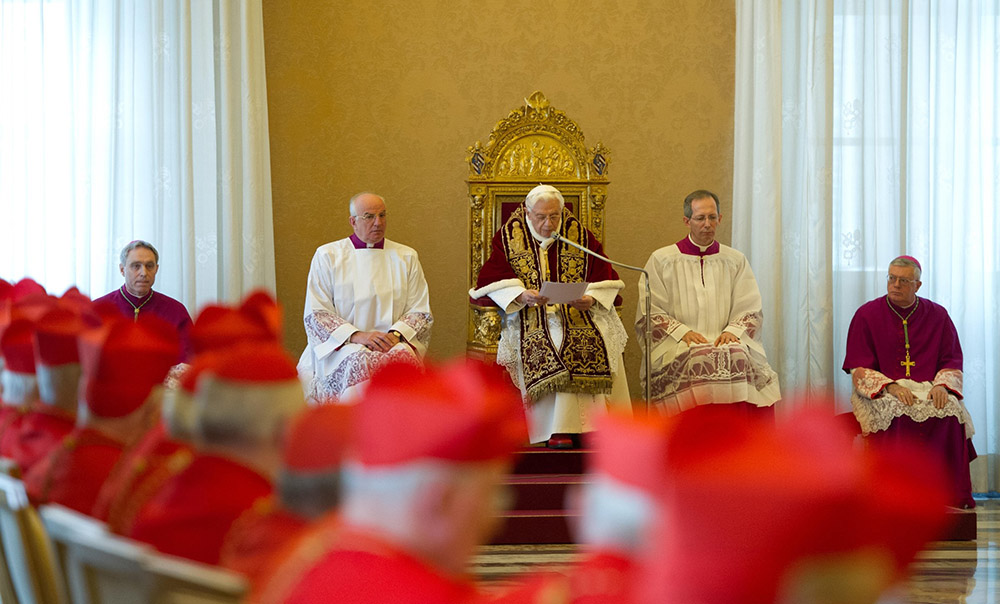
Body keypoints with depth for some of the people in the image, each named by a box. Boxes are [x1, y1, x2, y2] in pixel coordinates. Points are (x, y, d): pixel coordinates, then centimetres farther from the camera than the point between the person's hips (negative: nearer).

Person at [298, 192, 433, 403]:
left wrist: (396, 334, -11)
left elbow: (420, 310, 11)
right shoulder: (327, 256, 8)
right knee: (360, 362, -36)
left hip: (393, 343, 2)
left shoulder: (406, 257, 15)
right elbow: (316, 314, 1)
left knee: (403, 356, -33)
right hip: (341, 346, -2)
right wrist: (357, 336, -14)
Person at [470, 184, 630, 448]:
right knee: (551, 345, -32)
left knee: (602, 344, -27)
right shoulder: (509, 237, 8)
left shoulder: (580, 236, 11)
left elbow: (605, 281, 8)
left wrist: (591, 299, -13)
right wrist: (522, 295, -19)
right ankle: (560, 429, -30)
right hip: (530, 318, -1)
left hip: (578, 315, 2)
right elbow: (491, 280, -1)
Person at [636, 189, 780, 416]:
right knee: (698, 362, -36)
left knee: (739, 359, -33)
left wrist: (732, 331, -9)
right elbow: (650, 313, 5)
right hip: (678, 346, -2)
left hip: (726, 342, 2)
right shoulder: (661, 260, 11)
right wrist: (683, 332, -11)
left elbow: (751, 310, 12)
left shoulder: (736, 261, 18)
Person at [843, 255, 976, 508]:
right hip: (880, 393, -2)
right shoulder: (866, 315, 4)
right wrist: (890, 386, -18)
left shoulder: (937, 315, 10)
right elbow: (859, 370, -1)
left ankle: (951, 496, -26)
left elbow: (952, 363, 10)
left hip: (929, 391, 2)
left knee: (951, 412, -31)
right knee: (897, 414, -36)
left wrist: (941, 385, -13)